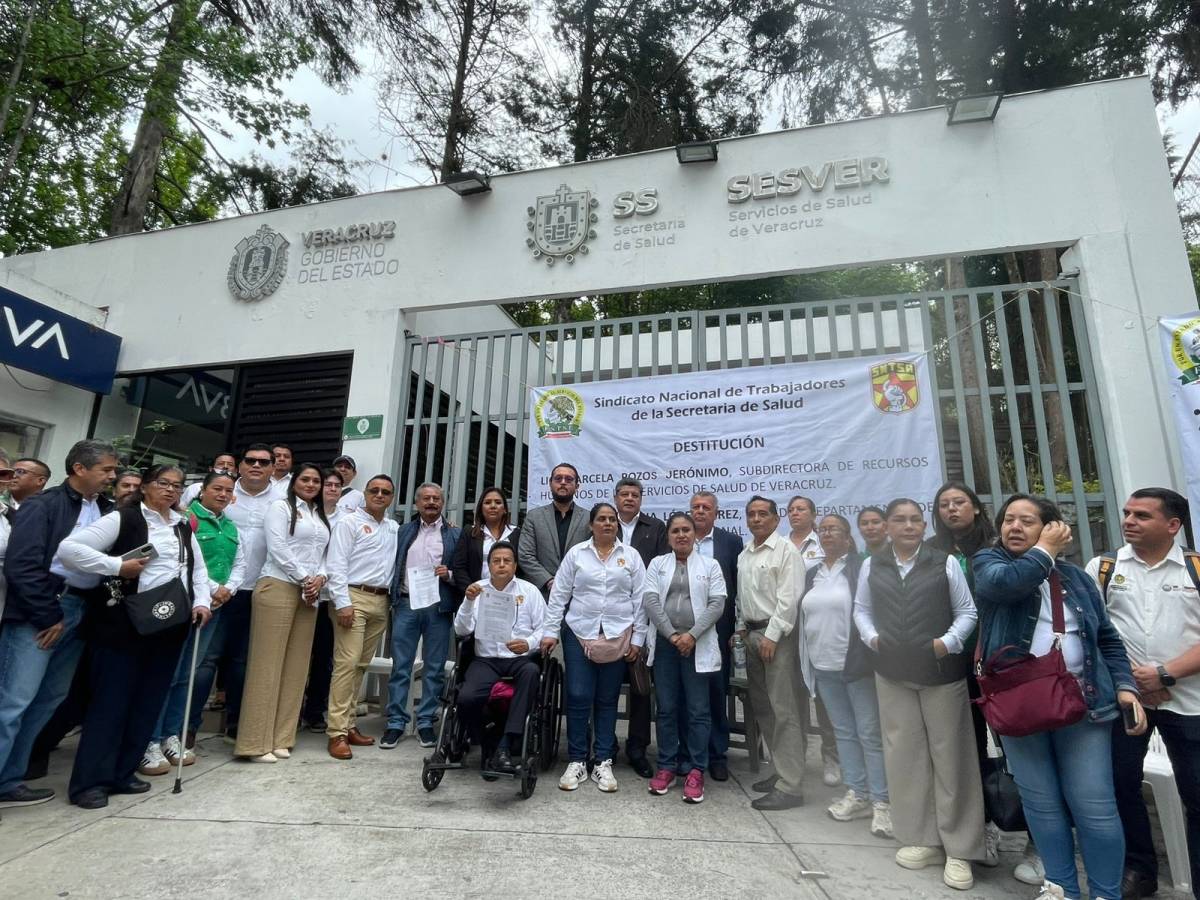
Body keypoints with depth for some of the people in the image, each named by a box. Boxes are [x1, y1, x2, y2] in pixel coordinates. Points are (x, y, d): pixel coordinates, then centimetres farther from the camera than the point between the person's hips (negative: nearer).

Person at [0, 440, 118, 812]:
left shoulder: (107, 510, 10)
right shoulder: (42, 505, -7)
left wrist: (123, 568, -9)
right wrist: (48, 616, -12)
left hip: (81, 611, 7)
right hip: (39, 612, -6)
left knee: (49, 698, 12)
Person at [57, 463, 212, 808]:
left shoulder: (184, 527, 13)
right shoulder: (123, 519, -5)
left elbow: (198, 569, 18)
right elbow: (69, 548, -13)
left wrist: (201, 602, 3)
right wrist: (117, 566, -19)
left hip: (171, 624, 6)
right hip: (126, 622, -6)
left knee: (149, 699, 10)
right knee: (112, 698, 0)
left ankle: (121, 773, 22)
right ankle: (91, 780, 11)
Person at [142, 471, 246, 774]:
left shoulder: (231, 527, 15)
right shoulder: (187, 518, -7)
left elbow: (240, 563, 14)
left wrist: (227, 589, -3)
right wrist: (212, 589, -15)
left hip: (213, 606, 7)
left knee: (186, 674, 12)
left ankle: (171, 737, 21)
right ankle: (150, 742, 3)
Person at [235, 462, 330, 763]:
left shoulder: (322, 517, 20)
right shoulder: (280, 507, 1)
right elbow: (277, 547, -10)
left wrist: (319, 578, -3)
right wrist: (304, 578, -10)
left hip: (309, 593, 6)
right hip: (278, 588, -6)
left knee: (296, 666, 5)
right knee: (267, 663, -5)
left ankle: (280, 738, 12)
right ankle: (255, 742, 1)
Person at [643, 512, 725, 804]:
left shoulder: (710, 565, 5)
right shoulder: (657, 564, 8)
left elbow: (717, 604, -3)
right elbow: (650, 601, -2)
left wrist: (691, 635, -12)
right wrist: (672, 635, -10)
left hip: (698, 645, -1)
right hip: (665, 644, 1)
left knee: (698, 711, 2)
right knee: (667, 709, 8)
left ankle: (696, 771, 12)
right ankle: (666, 767, 19)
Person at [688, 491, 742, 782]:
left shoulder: (731, 542, 3)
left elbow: (740, 586, 2)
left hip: (717, 629, 0)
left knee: (717, 692, 10)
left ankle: (717, 756, 23)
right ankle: (687, 754, 23)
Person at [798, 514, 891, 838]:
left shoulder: (859, 569, -7)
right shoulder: (813, 574, 12)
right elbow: (805, 616, 16)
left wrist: (868, 656, -13)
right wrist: (806, 662, 13)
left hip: (855, 664, -6)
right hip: (823, 666, 6)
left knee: (870, 733, 0)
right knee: (844, 731, 14)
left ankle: (881, 802, 11)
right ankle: (857, 794, 25)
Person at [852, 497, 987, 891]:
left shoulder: (946, 563, -3)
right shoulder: (872, 566, 4)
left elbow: (967, 613, 2)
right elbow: (861, 609, 12)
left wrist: (948, 642, -12)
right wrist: (872, 637, -4)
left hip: (942, 671, -2)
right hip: (893, 673, 3)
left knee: (949, 755, 4)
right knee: (905, 754, 9)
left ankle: (959, 850, 18)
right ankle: (922, 839, 25)